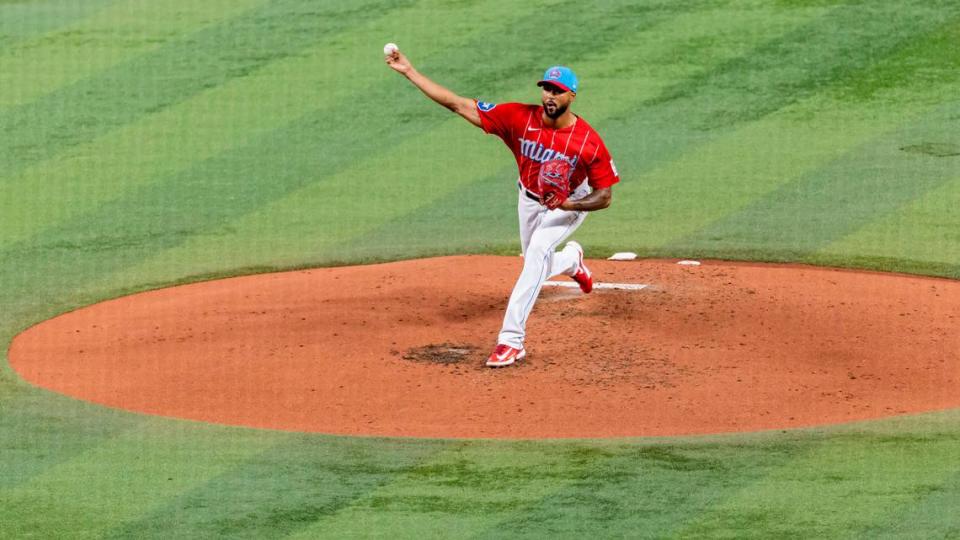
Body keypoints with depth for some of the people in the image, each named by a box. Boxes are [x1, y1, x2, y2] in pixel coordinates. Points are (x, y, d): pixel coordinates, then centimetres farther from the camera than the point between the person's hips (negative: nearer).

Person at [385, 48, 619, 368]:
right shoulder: (520, 118, -27)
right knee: (536, 269, 17)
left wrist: (568, 205, -39)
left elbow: (604, 196, -20)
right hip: (530, 201, 4)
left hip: (571, 204, -4)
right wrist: (409, 72, -34)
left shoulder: (590, 142, -31)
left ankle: (511, 338, -30)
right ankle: (572, 260, 55)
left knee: (537, 252, -28)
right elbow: (458, 105, -28)